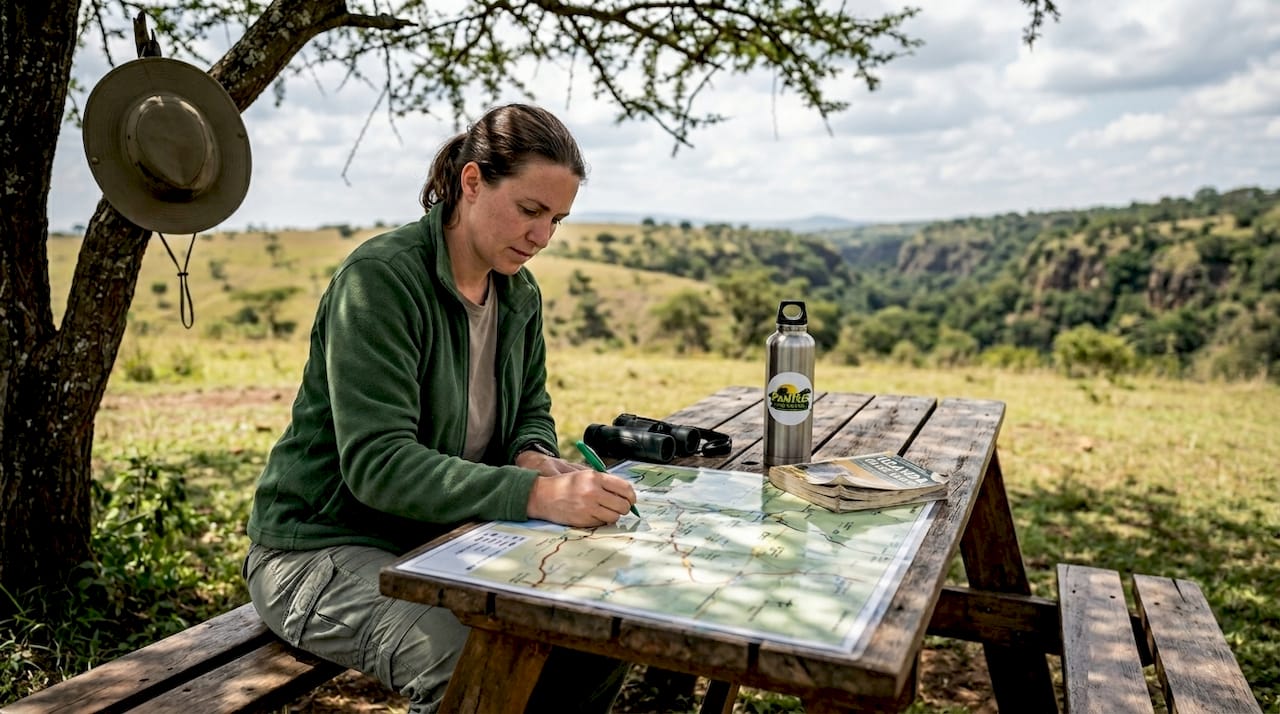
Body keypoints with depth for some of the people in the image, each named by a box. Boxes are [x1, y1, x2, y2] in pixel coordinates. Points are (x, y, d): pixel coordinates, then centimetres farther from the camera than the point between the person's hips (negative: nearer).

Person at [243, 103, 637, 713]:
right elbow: (376, 462, -29)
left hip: (439, 540, 7)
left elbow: (531, 408, 15)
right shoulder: (380, 278, -21)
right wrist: (537, 495, -39)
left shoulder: (519, 294, 3)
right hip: (323, 548, -7)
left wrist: (534, 458, -11)